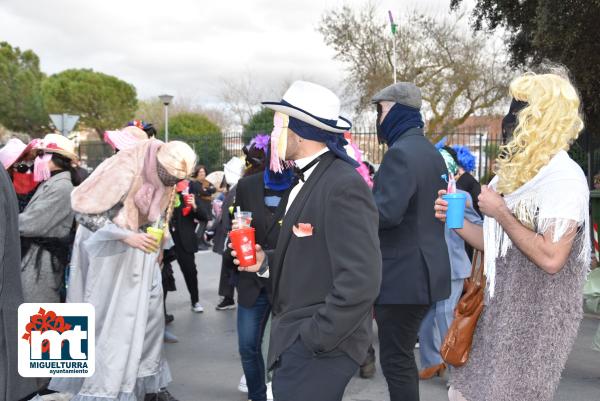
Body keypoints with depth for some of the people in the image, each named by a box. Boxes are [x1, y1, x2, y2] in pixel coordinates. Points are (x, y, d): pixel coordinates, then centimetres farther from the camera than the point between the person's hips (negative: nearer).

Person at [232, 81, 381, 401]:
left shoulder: (344, 185, -19)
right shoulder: (307, 181, 10)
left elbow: (359, 282, -24)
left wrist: (314, 339, -20)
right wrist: (266, 263, 3)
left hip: (318, 347, -9)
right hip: (297, 340, 9)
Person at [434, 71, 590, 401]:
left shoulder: (564, 177, -16)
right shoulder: (516, 174, 10)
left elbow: (551, 258, -27)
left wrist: (500, 211, -18)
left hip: (536, 320, -8)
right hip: (499, 311, 8)